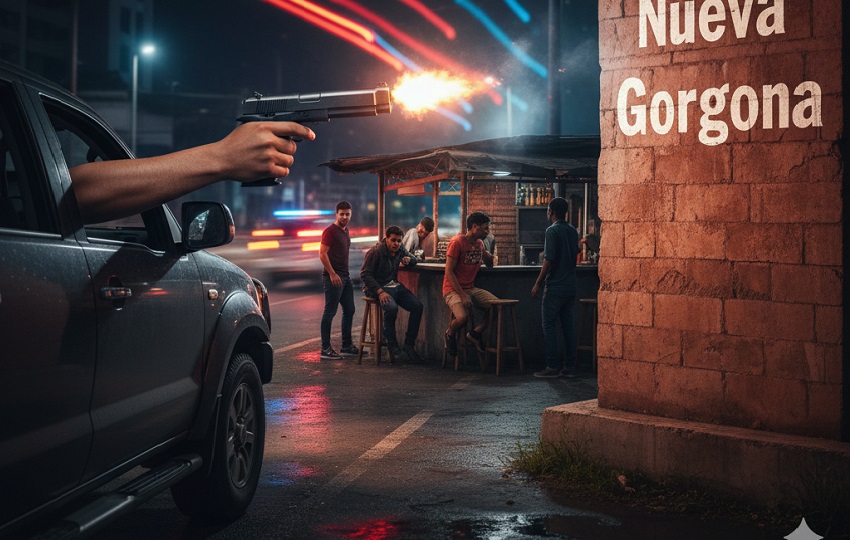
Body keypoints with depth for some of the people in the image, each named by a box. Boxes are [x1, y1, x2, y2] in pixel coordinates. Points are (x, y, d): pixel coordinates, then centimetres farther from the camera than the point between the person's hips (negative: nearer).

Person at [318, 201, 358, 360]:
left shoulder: (345, 230, 16)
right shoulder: (330, 231, -11)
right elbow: (322, 254, -17)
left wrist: (345, 274, 19)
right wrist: (332, 274, -20)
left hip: (345, 276, 9)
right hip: (333, 277, -9)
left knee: (349, 311, 13)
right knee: (330, 312, -7)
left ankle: (347, 346, 22)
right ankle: (325, 349, -4)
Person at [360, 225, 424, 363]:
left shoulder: (400, 249, 8)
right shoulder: (375, 251, -13)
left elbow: (414, 260, 25)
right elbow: (365, 274, -15)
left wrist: (408, 259, -3)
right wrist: (380, 292, -26)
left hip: (395, 286, 7)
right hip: (377, 287, -7)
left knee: (417, 306, -13)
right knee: (391, 308, -36)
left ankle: (409, 346, -7)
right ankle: (393, 347, -23)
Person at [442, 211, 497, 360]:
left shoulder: (479, 243, 12)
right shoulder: (457, 242, -13)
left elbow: (489, 263, 30)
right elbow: (449, 272, -16)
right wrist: (462, 295, -22)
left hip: (471, 289, 7)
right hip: (453, 290, -7)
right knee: (463, 317, -33)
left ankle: (475, 332, 4)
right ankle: (450, 333, 1)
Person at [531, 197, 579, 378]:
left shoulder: (552, 231, -12)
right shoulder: (573, 231, 11)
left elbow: (549, 260, -17)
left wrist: (538, 283, -11)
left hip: (555, 287, -7)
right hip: (570, 286, 7)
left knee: (549, 325, -2)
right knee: (568, 325, 9)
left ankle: (553, 367, -5)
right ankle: (570, 367, 9)